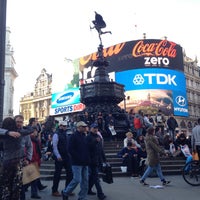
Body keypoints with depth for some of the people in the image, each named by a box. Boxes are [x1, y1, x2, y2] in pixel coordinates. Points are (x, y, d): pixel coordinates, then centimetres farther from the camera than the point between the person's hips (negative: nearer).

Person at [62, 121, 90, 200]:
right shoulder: (73, 136, -8)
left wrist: (87, 158, 7)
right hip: (77, 163, -7)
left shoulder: (84, 136, 14)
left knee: (85, 181, 8)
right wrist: (79, 158, -17)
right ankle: (65, 192, 15)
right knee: (77, 180, -7)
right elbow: (70, 149, -15)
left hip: (85, 163, 7)